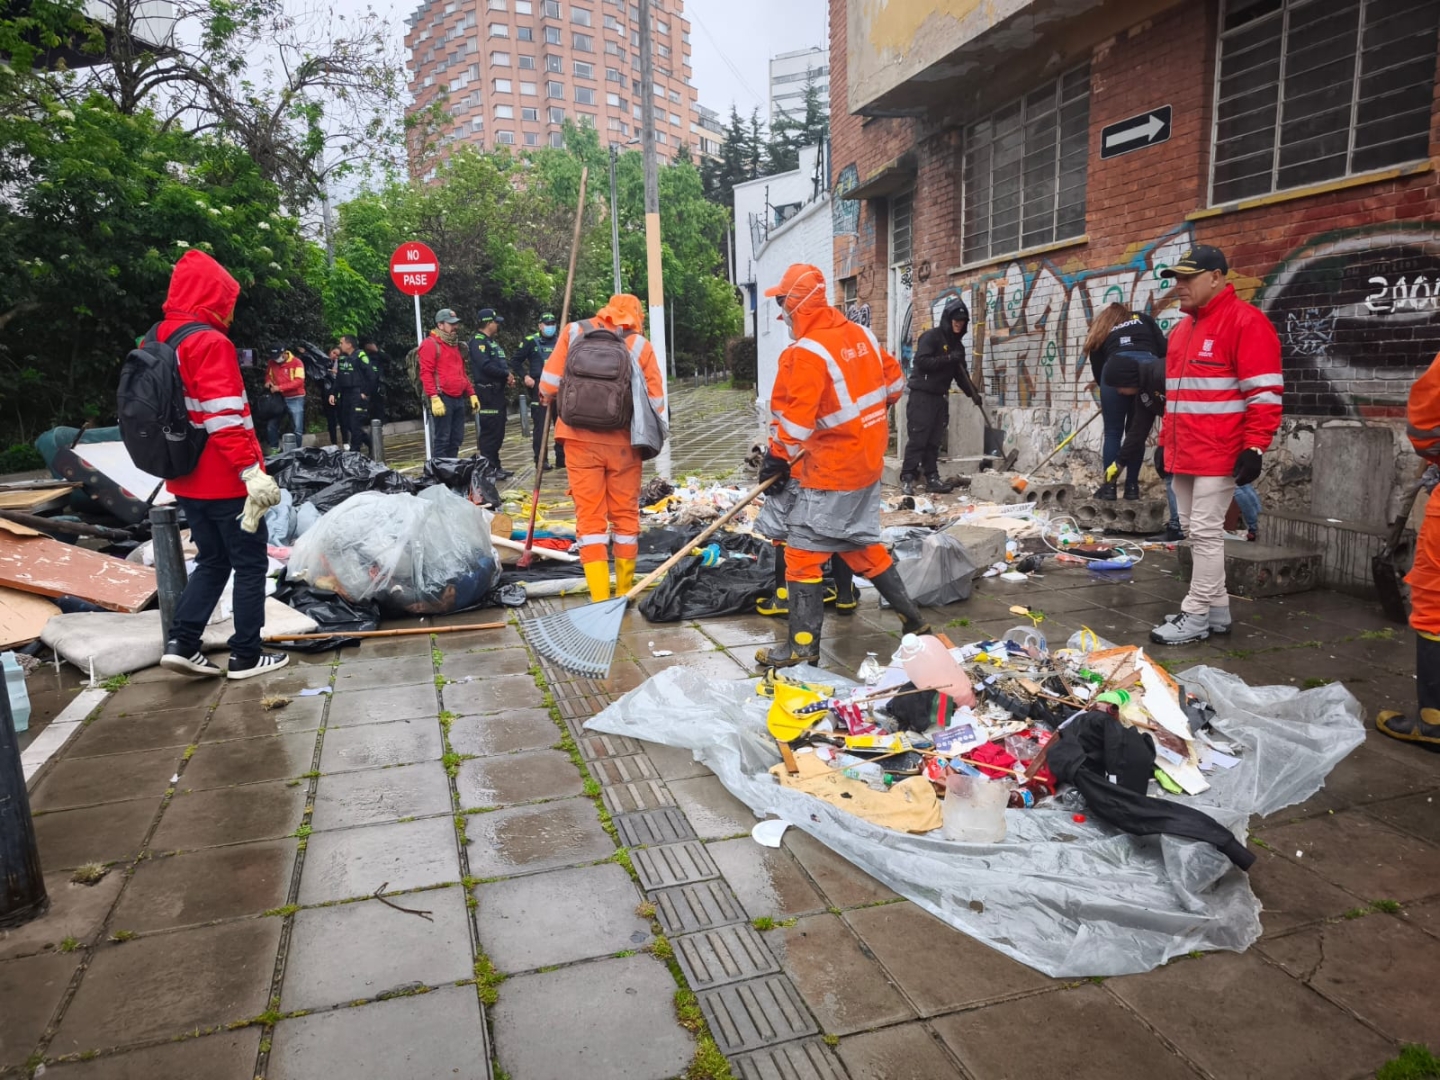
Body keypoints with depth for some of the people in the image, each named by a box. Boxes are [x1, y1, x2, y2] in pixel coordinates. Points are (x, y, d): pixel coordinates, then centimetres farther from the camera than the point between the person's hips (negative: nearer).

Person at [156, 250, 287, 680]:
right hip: (224, 482, -8)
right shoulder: (210, 343, -17)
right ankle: (245, 657, 9)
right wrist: (252, 471, -26)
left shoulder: (157, 342, 11)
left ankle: (181, 643, 12)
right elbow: (224, 419, -25)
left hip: (186, 480, 8)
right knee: (251, 564, 4)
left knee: (213, 561, 19)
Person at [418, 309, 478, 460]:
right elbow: (426, 373, -14)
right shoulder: (430, 344, -5)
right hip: (443, 398, -8)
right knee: (442, 439, -7)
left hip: (458, 399, 8)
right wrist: (434, 398, -22)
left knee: (456, 439, 10)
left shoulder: (455, 344, 22)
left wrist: (471, 394, 18)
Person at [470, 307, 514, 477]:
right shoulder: (478, 341, -10)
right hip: (486, 393, -10)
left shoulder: (494, 342, 21)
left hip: (498, 392, 10)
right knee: (489, 431, -9)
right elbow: (485, 366, -22)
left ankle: (495, 466, 19)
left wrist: (508, 376, 0)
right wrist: (506, 374, -11)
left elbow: (502, 363, 21)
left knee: (498, 431, 12)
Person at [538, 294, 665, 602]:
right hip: (623, 443, 0)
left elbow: (550, 384, 1)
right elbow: (656, 400, -1)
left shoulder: (574, 332, 1)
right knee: (625, 515, 12)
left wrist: (546, 399, 22)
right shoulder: (639, 345, -1)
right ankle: (625, 592, 23)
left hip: (580, 441, 0)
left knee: (590, 516, 4)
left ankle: (600, 597, -2)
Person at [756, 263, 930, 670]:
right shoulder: (862, 335, 6)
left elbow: (796, 418, -22)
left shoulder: (808, 352, -19)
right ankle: (911, 617, 28)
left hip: (833, 468, -9)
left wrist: (779, 456, -8)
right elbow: (894, 381, 16)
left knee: (803, 549, -2)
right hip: (868, 461, 9)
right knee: (861, 542, 21)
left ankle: (803, 644, 1)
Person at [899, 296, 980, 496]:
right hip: (922, 395, -7)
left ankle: (931, 478, 10)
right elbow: (921, 361, -19)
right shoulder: (931, 337, -6)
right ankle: (907, 478, -5)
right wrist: (948, 358, -22)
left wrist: (972, 393, 7)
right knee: (917, 439, -8)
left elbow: (961, 373, 19)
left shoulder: (957, 344, 16)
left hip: (940, 397, 7)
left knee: (934, 441, 7)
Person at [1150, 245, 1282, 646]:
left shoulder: (1245, 322, -9)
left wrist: (1254, 448, -18)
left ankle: (1197, 616, 3)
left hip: (1219, 455, -9)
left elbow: (1265, 393, -14)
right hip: (1184, 455, 9)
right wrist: (1166, 441, 23)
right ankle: (1217, 610, 21)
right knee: (1193, 531, 11)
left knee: (1206, 532, -5)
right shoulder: (1182, 329, 18)